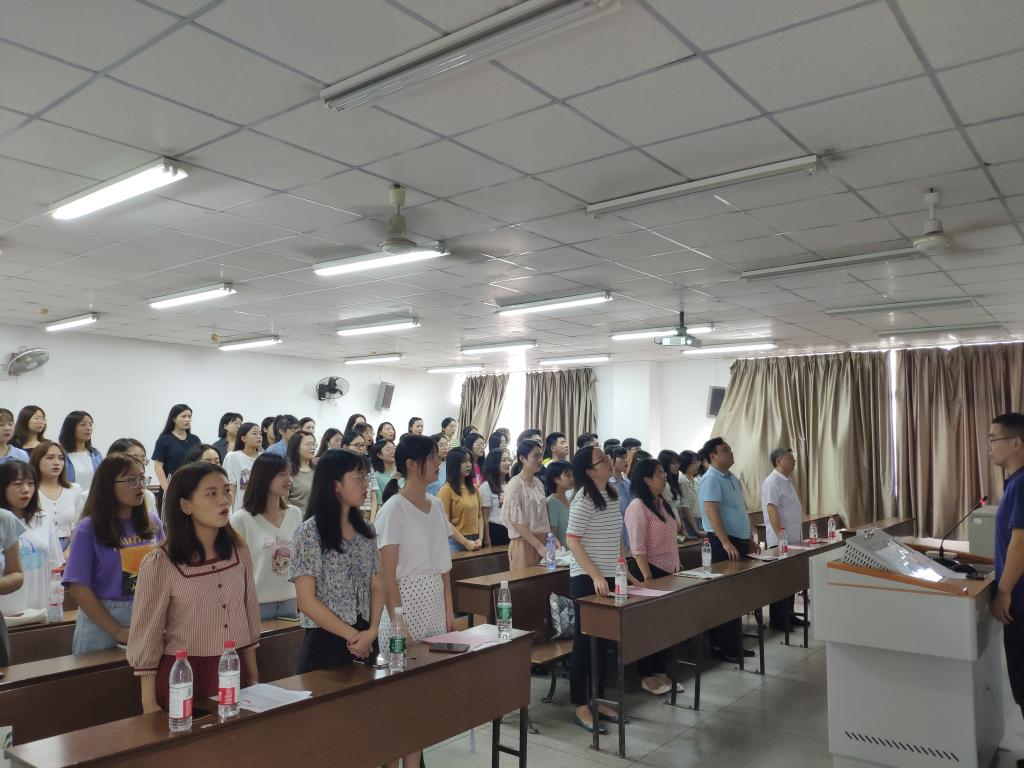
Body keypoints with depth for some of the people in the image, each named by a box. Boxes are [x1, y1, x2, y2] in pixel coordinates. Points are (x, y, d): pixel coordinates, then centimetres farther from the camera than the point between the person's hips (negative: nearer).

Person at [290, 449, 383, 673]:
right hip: (325, 643, -5)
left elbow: (377, 586, 6)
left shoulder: (367, 530, 5)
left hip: (366, 643, 5)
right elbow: (306, 601, -14)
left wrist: (372, 631, -9)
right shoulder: (308, 532, -12)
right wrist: (352, 635, -11)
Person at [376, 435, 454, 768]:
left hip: (435, 606, 7)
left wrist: (449, 610, 10)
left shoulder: (436, 506, 7)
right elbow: (387, 575, -15)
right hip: (405, 603, -7)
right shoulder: (393, 509, -14)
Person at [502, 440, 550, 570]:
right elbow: (516, 523, -15)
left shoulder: (539, 484, 9)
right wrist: (539, 546, -18)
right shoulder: (514, 485, -11)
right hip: (524, 543, -6)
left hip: (543, 541, 6)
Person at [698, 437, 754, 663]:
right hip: (724, 543, -9)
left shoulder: (733, 478, 16)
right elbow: (712, 512, -22)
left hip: (740, 542, 9)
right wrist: (726, 543, -28)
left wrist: (749, 538, 21)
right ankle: (720, 646, 6)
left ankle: (734, 643, 23)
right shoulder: (711, 479, -13)